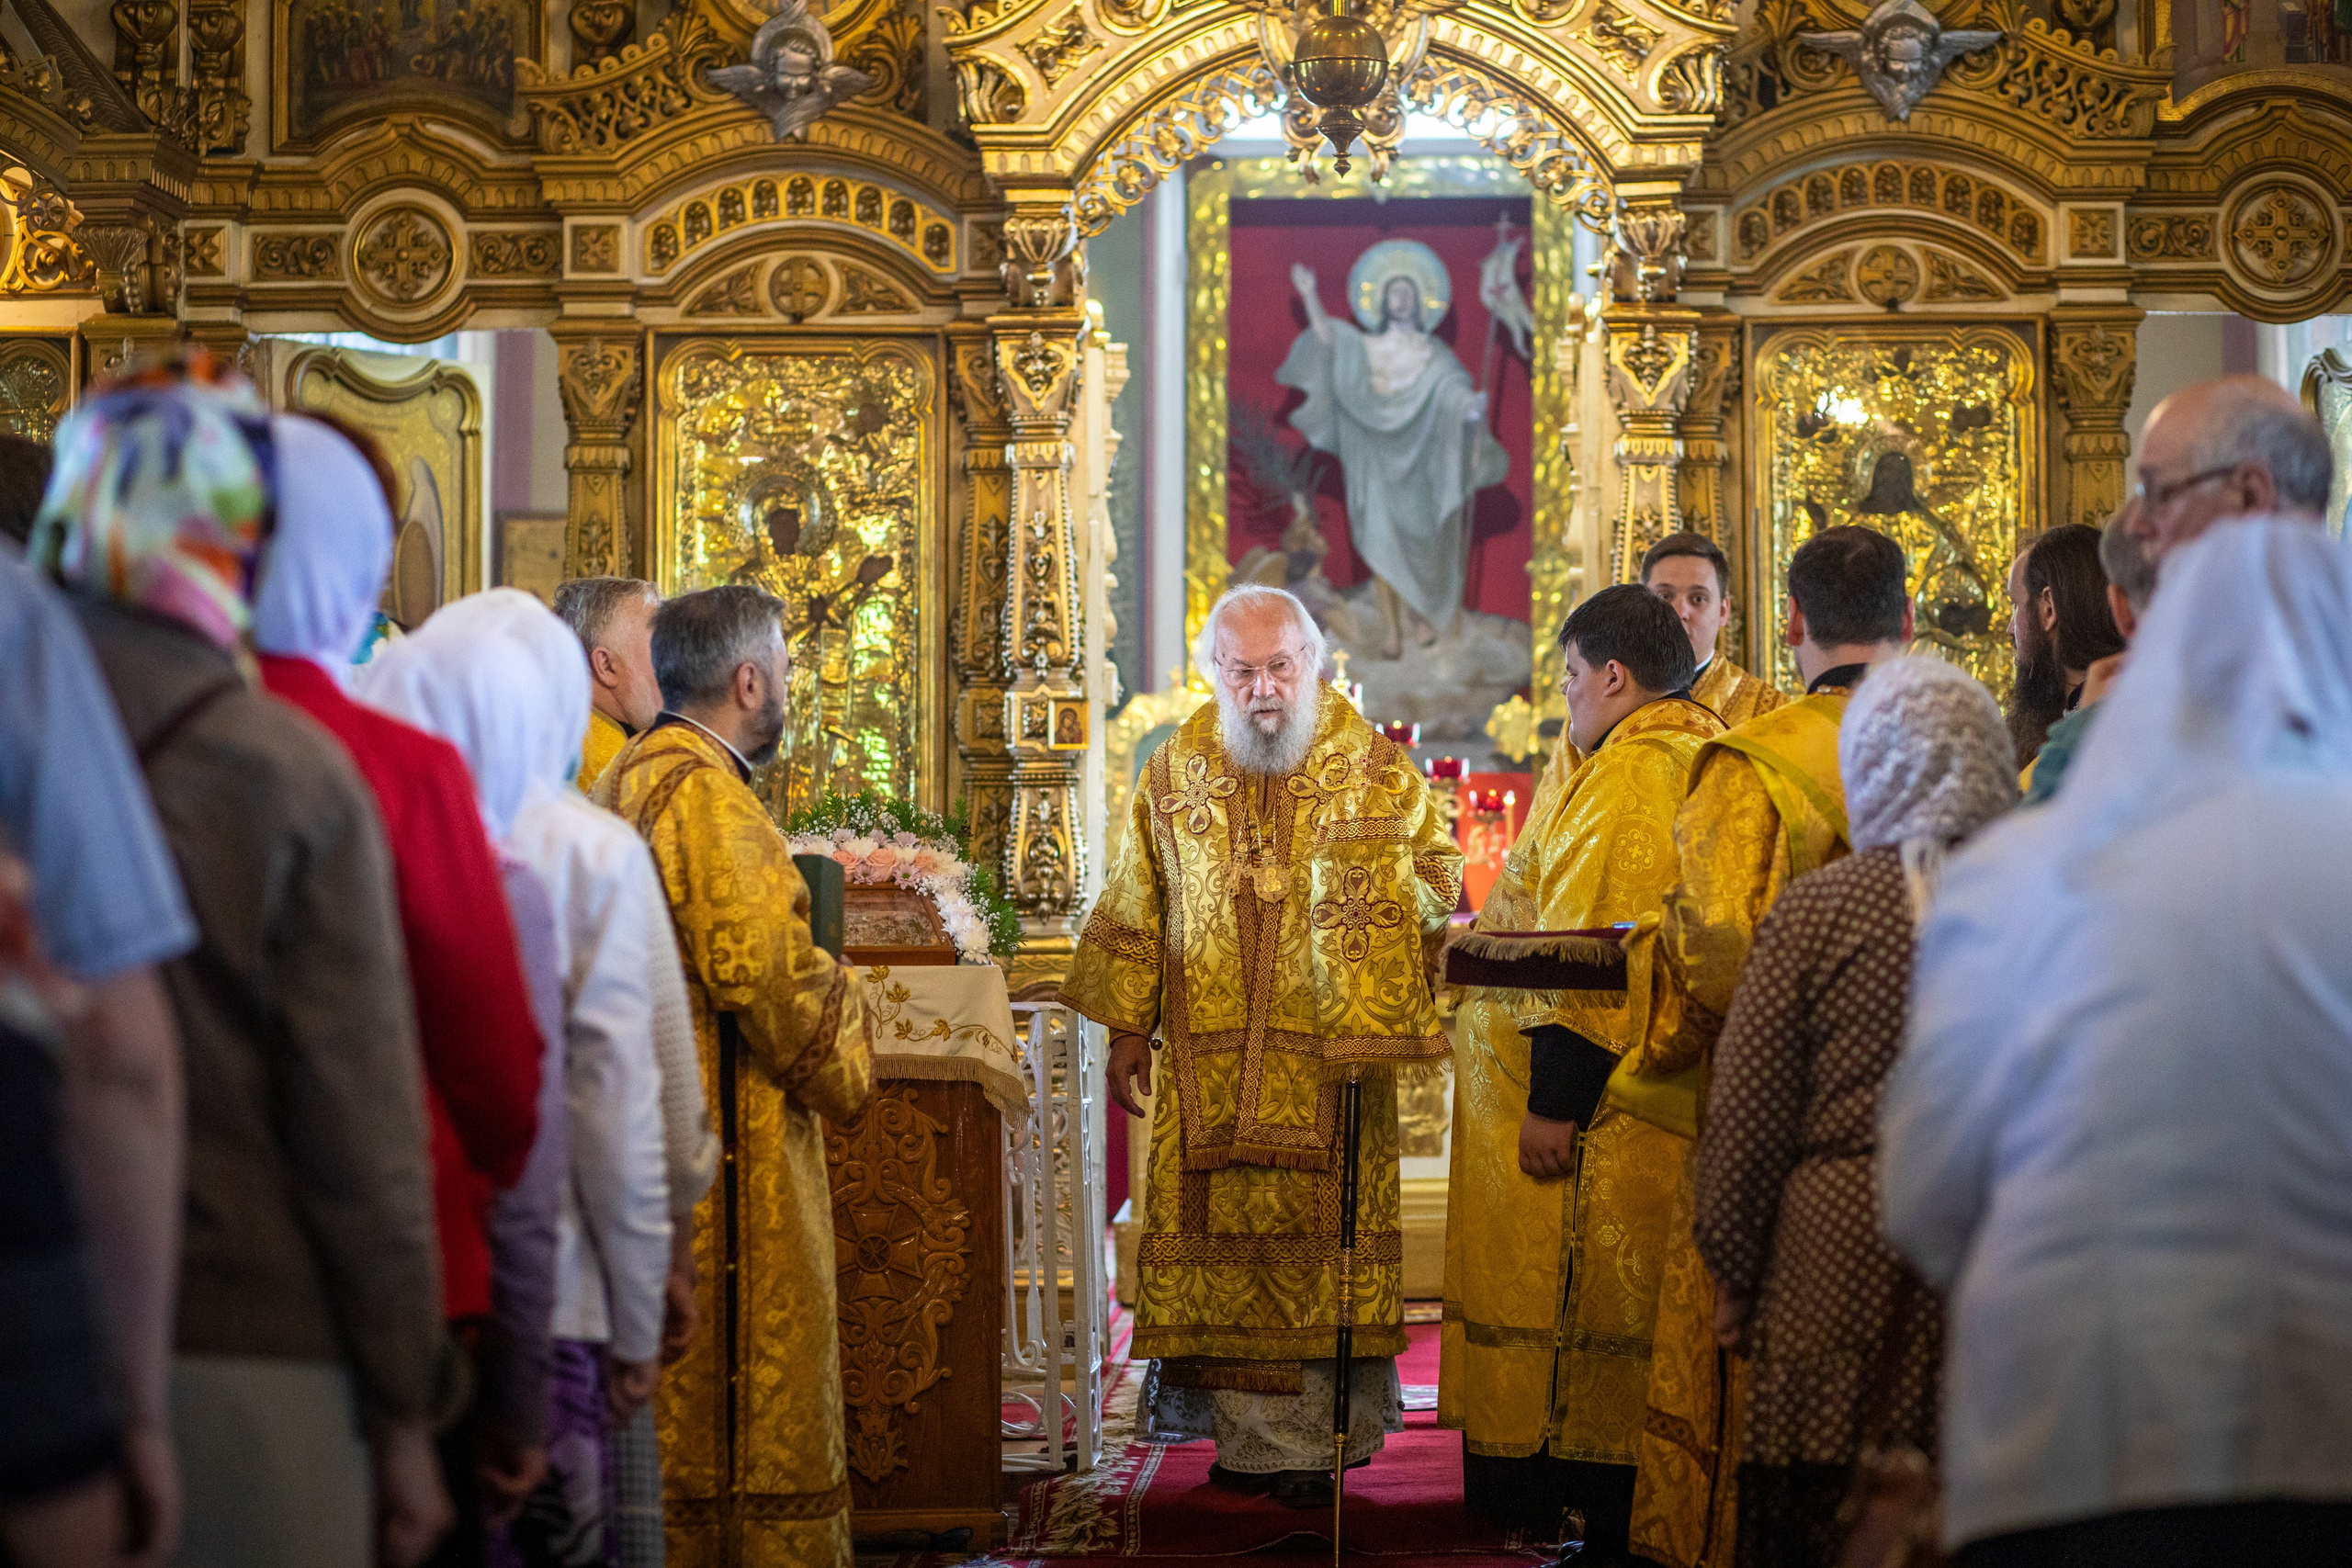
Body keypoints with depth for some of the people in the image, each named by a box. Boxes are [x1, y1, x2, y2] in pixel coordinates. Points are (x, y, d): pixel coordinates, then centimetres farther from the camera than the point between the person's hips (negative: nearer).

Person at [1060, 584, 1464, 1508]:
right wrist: (1127, 1027, 9)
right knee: (1225, 1241, 0)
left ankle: (1319, 1438, 3)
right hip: (1210, 1066, 2)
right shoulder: (1175, 773, 9)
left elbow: (1442, 891, 6)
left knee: (1326, 1238, -3)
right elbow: (1136, 912, 14)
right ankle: (1253, 1436, 6)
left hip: (1334, 1057, -2)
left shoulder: (1377, 772, 2)